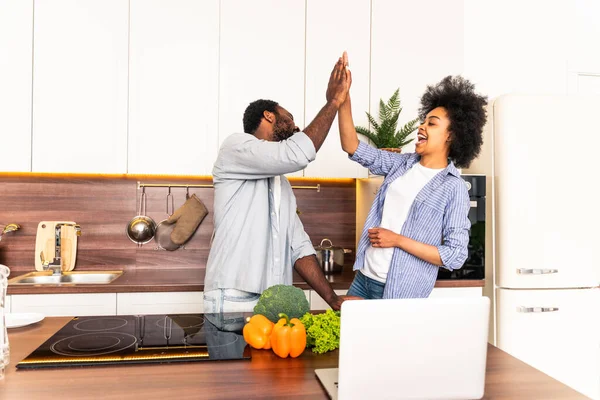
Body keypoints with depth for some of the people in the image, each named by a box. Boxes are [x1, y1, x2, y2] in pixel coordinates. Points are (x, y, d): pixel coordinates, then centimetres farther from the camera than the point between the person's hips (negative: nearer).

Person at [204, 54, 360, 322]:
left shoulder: (282, 185, 21)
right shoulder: (236, 147, -2)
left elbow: (299, 245, 12)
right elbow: (297, 154, -19)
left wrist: (332, 298, 1)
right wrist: (333, 102, -6)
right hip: (234, 302, -7)